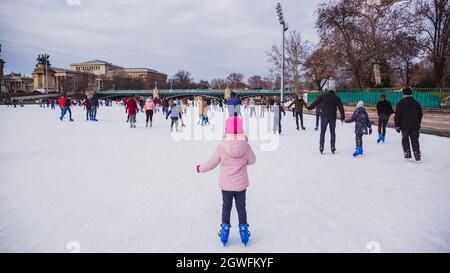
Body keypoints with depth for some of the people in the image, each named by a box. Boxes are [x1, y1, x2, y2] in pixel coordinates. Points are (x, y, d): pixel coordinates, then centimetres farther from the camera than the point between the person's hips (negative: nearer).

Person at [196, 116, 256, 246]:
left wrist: (200, 168, 13)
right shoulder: (246, 146, -17)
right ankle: (243, 229, 28)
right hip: (241, 185, 0)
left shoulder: (221, 147, -18)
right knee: (241, 207, 18)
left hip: (226, 185, 0)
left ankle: (225, 229, 27)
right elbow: (252, 160, 1)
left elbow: (211, 163, -6)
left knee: (226, 207, 19)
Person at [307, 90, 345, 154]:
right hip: (332, 117, 0)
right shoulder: (336, 98, 8)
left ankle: (321, 147, -1)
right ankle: (333, 148, 9)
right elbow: (341, 108, 4)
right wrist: (342, 117, 7)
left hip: (324, 116, 0)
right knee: (332, 132, 9)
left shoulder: (323, 96, 7)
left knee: (322, 132, 4)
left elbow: (315, 103, 7)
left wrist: (309, 108, 20)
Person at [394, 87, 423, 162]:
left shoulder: (400, 103, -7)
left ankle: (407, 153, 8)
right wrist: (418, 124, 26)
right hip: (415, 126, 3)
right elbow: (420, 114, 14)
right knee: (415, 140, 8)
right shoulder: (416, 103, 6)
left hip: (404, 126, -3)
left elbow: (397, 115, -8)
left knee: (405, 139, 13)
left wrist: (397, 126, -2)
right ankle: (417, 155, 4)